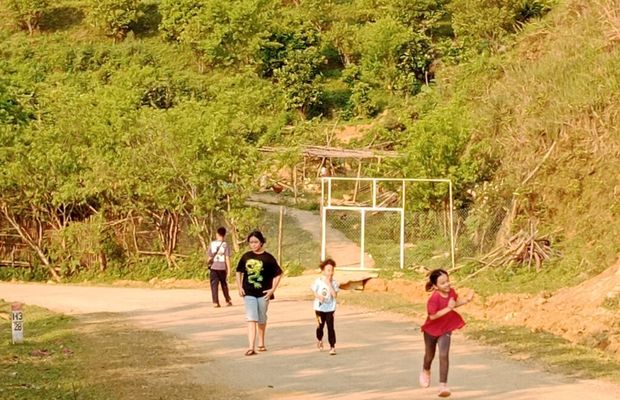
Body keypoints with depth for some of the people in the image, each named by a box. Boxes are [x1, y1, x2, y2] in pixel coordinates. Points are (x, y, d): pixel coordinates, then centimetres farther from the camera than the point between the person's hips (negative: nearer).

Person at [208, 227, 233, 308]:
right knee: (224, 284, 16)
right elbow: (227, 258, -7)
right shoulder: (225, 245, -5)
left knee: (214, 285, 2)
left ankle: (215, 302, -5)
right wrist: (229, 269, -3)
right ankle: (228, 300, 24)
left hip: (213, 267, 0)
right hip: (222, 268, 0)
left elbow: (210, 256, 3)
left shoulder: (212, 244, 0)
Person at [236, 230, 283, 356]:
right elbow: (239, 271, 16)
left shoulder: (268, 258, -5)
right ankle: (251, 347, -17)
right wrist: (239, 287, 6)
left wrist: (272, 289, -7)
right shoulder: (246, 257, 3)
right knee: (251, 319, -10)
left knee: (262, 320, 14)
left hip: (263, 293, -1)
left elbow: (278, 274, -1)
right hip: (249, 293, 1)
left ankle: (261, 343, 34)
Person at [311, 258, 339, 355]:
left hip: (330, 308, -1)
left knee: (330, 327, -10)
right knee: (320, 326, 17)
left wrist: (329, 284, -21)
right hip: (320, 307, 1)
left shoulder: (334, 282, -8)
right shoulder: (318, 281, -7)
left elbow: (334, 294, -18)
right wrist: (318, 296, -17)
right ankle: (319, 340, 48)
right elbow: (314, 291, 2)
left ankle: (332, 347, -6)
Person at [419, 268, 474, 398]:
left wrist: (466, 300, -11)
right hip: (431, 330, -2)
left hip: (446, 329, 3)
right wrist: (448, 308, -40)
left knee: (444, 355, -13)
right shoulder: (434, 298, -31)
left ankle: (443, 385, -9)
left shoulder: (451, 292, -13)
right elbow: (432, 315, -35)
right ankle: (426, 371, 55)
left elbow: (456, 302, 7)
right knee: (430, 355, 20)